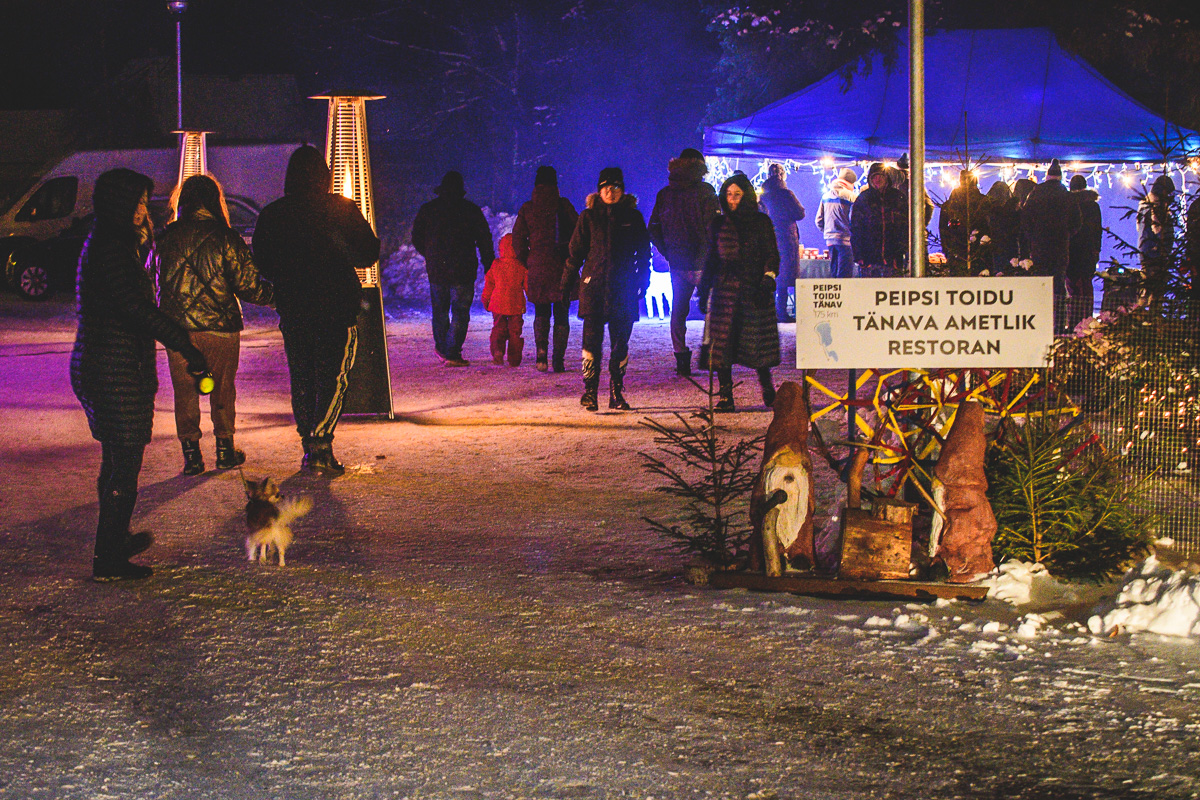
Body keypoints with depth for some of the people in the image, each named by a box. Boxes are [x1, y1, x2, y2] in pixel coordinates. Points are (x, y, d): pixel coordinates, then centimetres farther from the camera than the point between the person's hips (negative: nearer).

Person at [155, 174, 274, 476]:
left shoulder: (165, 238, 0)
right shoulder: (225, 238, -9)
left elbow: (152, 280, 10)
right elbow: (249, 287, -10)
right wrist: (278, 295, 7)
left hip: (177, 327, 1)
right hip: (220, 326, -1)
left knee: (184, 391, 10)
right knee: (222, 389, 14)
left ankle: (190, 452, 7)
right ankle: (224, 448, 19)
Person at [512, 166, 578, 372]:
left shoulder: (527, 209, 1)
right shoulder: (563, 206, -4)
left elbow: (518, 239, 2)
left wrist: (527, 262, 13)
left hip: (537, 268, 1)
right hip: (562, 268, -1)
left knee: (541, 312, 16)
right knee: (561, 315, 7)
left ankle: (541, 348, -7)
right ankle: (558, 360, 2)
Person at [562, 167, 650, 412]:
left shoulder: (633, 217, 9)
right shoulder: (589, 216, 6)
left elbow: (644, 253, 13)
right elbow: (575, 253, 7)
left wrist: (642, 282, 6)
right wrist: (567, 285, 5)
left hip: (623, 288, 1)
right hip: (594, 286, -1)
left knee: (620, 341, 3)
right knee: (592, 339, -7)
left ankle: (617, 393, 11)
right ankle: (590, 391, -4)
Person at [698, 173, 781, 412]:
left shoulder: (761, 222, 7)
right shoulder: (719, 225, 12)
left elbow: (772, 255, 5)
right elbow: (711, 259, 16)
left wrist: (768, 277, -12)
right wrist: (704, 291, 11)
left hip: (755, 290, -1)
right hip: (725, 290, 1)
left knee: (759, 342, -1)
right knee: (723, 342, -5)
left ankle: (767, 390, 15)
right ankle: (725, 396, -2)